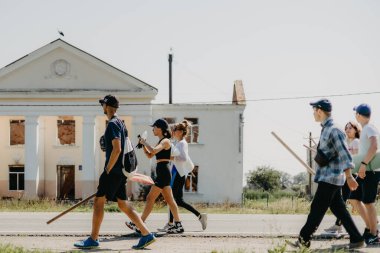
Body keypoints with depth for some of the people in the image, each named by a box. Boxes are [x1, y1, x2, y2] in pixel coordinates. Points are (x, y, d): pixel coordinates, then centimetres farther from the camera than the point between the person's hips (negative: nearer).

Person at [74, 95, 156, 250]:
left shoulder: (112, 124, -13)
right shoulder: (120, 123, 18)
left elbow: (117, 149, -22)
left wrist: (107, 170, -17)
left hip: (113, 171, -10)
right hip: (121, 171, 10)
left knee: (98, 201, -4)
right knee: (123, 204, 10)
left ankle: (93, 239, -1)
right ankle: (146, 234, 7)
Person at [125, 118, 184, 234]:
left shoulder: (166, 141, -11)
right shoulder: (161, 142, 18)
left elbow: (153, 151, -28)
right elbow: (149, 155, 22)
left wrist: (144, 142, -13)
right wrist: (143, 145, 9)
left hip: (163, 172, -10)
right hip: (162, 173, 10)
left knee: (150, 198, -8)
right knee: (169, 200, 9)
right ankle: (178, 225, 10)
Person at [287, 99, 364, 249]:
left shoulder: (334, 130, -16)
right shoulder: (326, 129, 14)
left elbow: (344, 155, -20)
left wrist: (349, 177, -23)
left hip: (330, 178, -10)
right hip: (327, 177, 10)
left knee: (317, 209, -4)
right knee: (338, 209, 10)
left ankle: (303, 240, 1)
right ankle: (356, 239, 12)